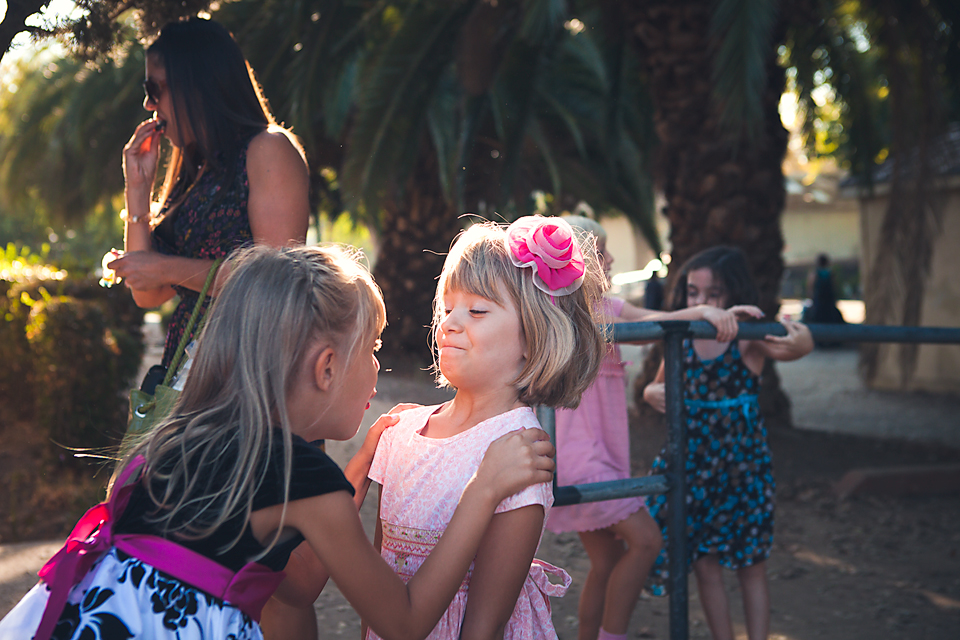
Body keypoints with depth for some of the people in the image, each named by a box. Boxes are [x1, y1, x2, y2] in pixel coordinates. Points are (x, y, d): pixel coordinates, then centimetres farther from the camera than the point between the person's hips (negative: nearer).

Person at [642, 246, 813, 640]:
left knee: (751, 564, 8)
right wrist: (652, 393, -10)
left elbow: (799, 346, -28)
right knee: (704, 564, 7)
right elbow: (658, 387, 14)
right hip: (693, 461, 3)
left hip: (742, 461, -3)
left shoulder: (749, 339, -11)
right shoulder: (682, 341, 0)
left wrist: (798, 341, -53)